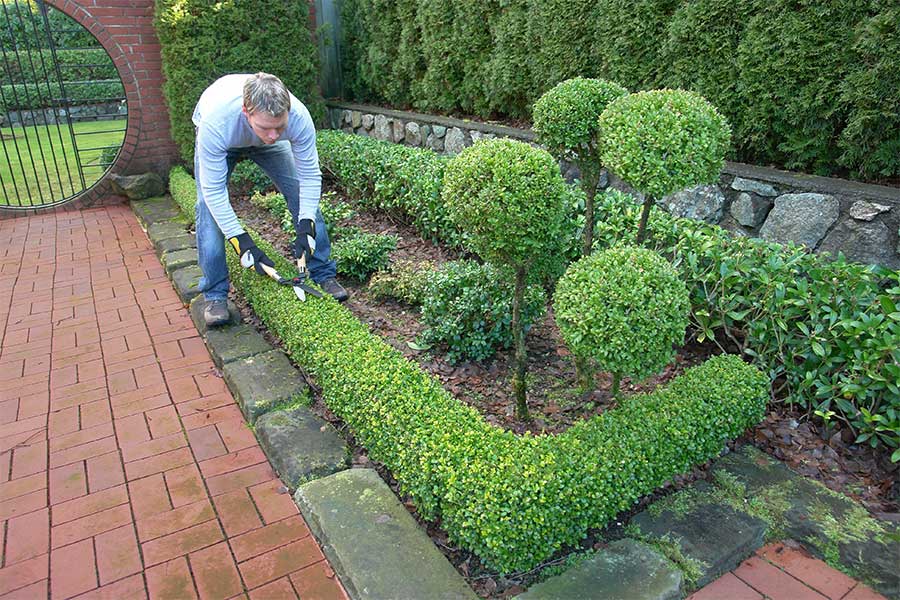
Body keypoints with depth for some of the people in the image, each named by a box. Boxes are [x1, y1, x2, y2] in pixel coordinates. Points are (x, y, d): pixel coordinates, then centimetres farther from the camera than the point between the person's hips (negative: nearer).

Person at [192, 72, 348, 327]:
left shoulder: (299, 117, -40)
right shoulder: (216, 122, -45)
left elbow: (310, 175, -27)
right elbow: (213, 190, -37)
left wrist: (306, 227, -34)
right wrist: (241, 242, -39)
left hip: (265, 145, 2)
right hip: (223, 142, -2)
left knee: (304, 196, -9)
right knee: (209, 208, -16)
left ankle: (323, 275, 5)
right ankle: (214, 293, -2)